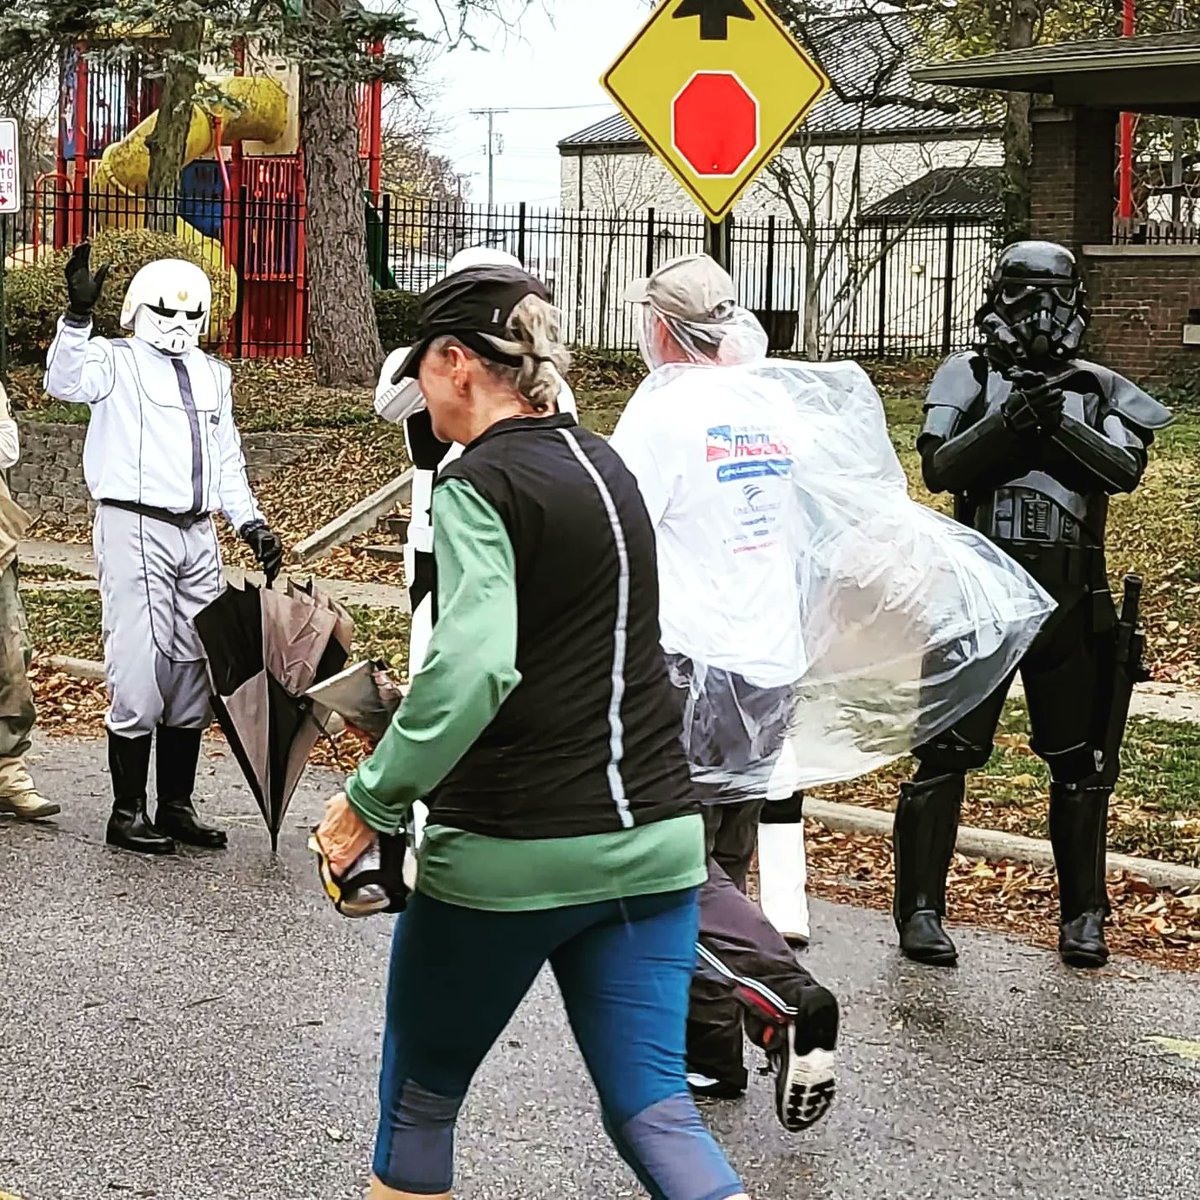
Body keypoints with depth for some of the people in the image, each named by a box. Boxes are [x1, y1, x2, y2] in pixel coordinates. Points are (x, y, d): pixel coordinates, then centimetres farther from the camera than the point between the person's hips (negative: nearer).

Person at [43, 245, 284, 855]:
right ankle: (127, 811, 1)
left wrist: (251, 523, 15)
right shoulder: (117, 362, 0)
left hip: (197, 534, 7)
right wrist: (78, 314, -34)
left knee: (193, 669, 9)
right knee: (137, 670, -8)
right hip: (135, 528, -7)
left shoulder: (212, 375, 19)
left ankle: (177, 804, 19)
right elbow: (65, 382, -22)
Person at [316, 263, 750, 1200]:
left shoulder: (479, 484, -12)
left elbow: (471, 669, -27)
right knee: (652, 1110, 4)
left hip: (511, 857, -7)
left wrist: (372, 797, -19)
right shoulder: (603, 465, 12)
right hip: (655, 840, 7)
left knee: (420, 1100, 14)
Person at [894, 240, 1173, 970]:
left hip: (1070, 602, 2)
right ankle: (921, 910, 9)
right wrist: (1008, 420, -23)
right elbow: (940, 467, -10)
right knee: (945, 752, -1)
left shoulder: (1099, 389, 6)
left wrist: (1062, 424, -23)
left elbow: (1126, 469, -9)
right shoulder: (969, 377, 2)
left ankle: (1084, 915, 22)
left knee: (1080, 762, 9)